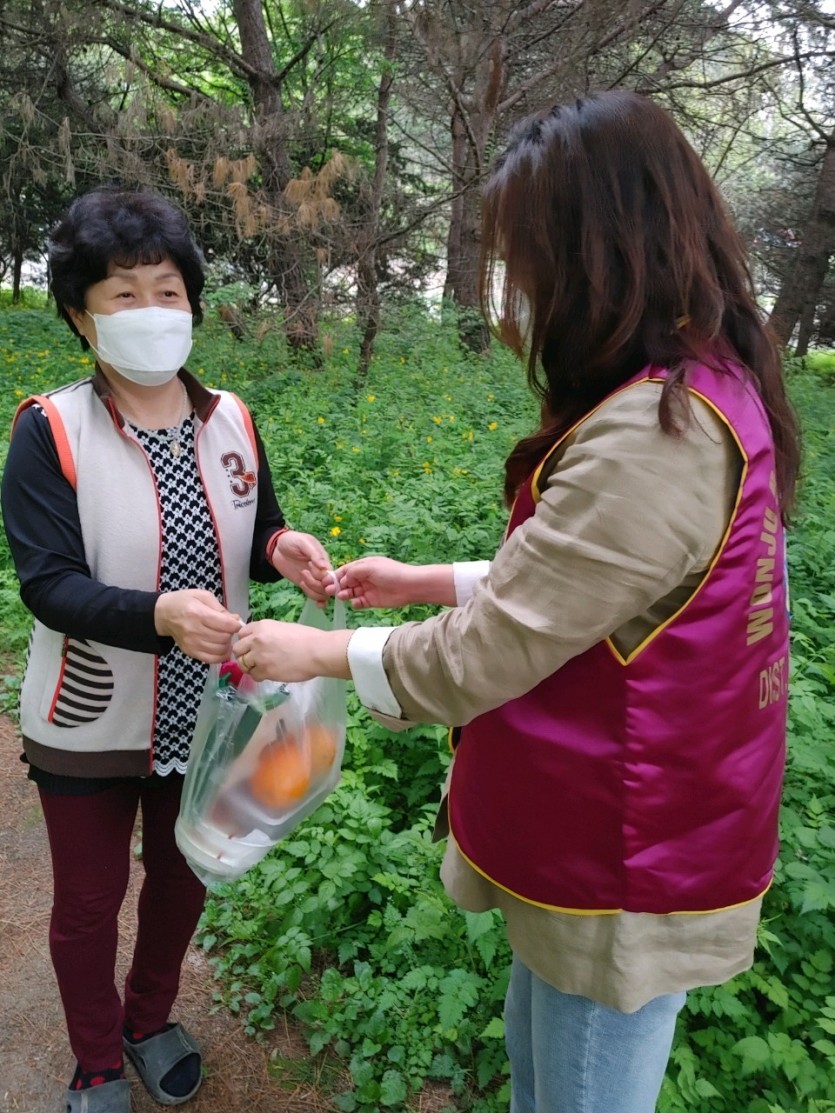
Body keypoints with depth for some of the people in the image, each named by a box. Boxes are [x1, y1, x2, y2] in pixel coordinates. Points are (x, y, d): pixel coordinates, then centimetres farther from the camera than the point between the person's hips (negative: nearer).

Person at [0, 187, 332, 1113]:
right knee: (89, 900, 17)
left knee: (182, 877, 23)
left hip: (206, 712, 4)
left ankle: (152, 1019, 53)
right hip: (92, 725, -3)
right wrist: (159, 614, -37)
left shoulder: (230, 421, -5)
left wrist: (283, 550, -19)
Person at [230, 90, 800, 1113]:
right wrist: (432, 582, 7)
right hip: (609, 830, 9)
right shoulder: (703, 386, 3)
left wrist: (319, 653, -9)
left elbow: (488, 652, -24)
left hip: (626, 872, -8)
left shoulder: (658, 435, -30)